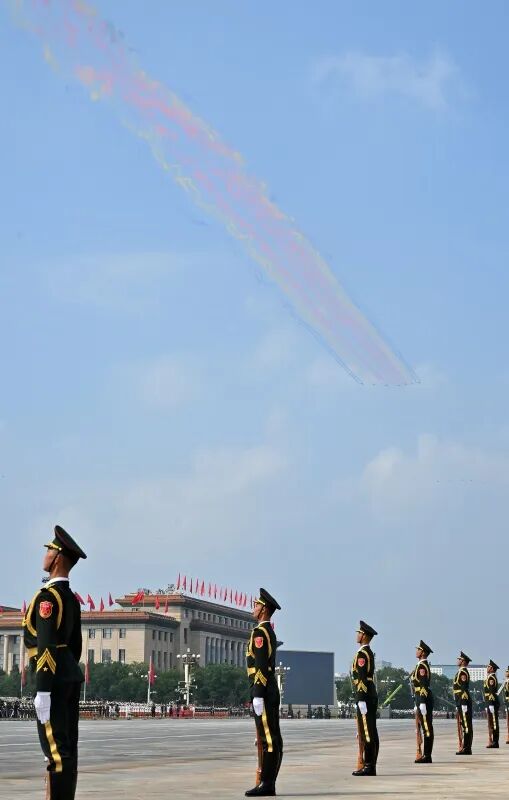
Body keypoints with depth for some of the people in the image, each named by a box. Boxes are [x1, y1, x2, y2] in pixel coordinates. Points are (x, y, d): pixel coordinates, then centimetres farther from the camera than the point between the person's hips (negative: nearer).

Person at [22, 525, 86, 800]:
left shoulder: (48, 596, -13)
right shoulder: (71, 597, 16)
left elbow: (47, 646, -20)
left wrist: (43, 691, -21)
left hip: (53, 678, -9)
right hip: (72, 675, 9)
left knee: (56, 747, -11)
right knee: (67, 746, 9)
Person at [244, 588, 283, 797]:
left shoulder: (259, 632, -13)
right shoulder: (270, 633, 19)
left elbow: (261, 666, -20)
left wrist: (257, 696, -21)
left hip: (263, 691, -10)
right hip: (271, 691, 10)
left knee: (266, 738, -9)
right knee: (272, 738, 7)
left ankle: (266, 784, -9)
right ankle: (269, 783, 9)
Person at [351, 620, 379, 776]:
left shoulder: (361, 654, -13)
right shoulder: (369, 653, 17)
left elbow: (362, 678, -19)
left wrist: (361, 700, -21)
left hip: (365, 696, -10)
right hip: (371, 696, 10)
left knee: (367, 732, -8)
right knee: (371, 732, 9)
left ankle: (368, 766, -8)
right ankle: (370, 765, 11)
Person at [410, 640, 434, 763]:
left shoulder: (422, 666, -14)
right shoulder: (423, 665, 17)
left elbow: (424, 686, -20)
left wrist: (422, 704, -22)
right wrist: (418, 704, 23)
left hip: (423, 698, -10)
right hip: (421, 698, 10)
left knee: (426, 727, -7)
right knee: (425, 726, 10)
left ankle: (427, 756, -6)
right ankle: (426, 755, 14)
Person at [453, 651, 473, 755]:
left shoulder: (463, 672, -11)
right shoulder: (461, 672, 19)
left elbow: (464, 688, -18)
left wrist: (463, 703, -22)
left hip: (463, 701, -10)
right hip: (461, 702, 10)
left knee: (466, 724, -9)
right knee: (465, 724, 10)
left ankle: (466, 748, -9)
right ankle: (466, 748, 12)